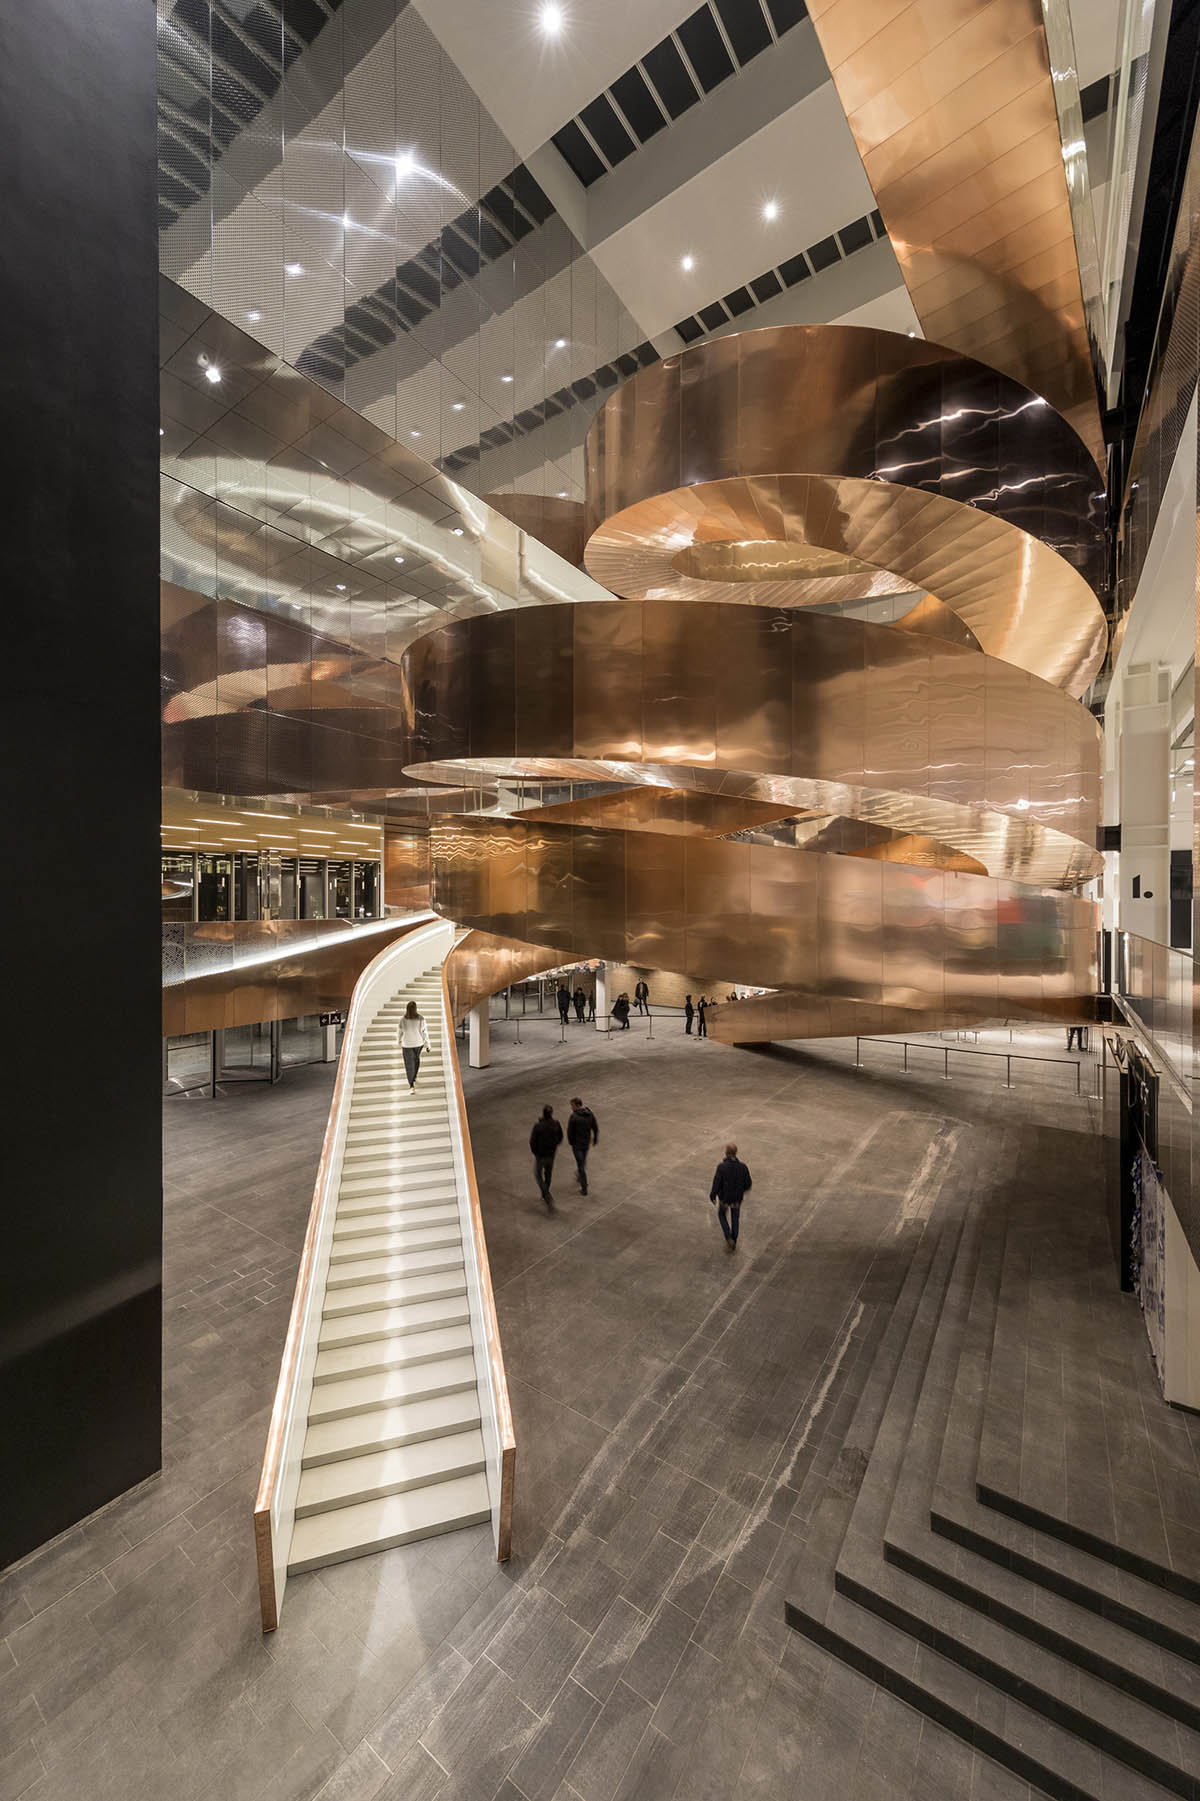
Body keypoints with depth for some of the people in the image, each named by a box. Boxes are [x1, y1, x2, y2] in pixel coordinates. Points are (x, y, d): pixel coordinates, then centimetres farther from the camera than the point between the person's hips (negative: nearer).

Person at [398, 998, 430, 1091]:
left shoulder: (403, 1020, -18)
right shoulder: (421, 1019, -18)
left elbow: (400, 1032, -2)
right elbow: (425, 1032, -11)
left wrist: (400, 1041, 18)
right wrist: (427, 1044, 2)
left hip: (407, 1045, -1)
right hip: (419, 1043, 2)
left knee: (409, 1065, 7)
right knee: (416, 1059, 28)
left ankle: (411, 1086, 1)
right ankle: (414, 1079, 41)